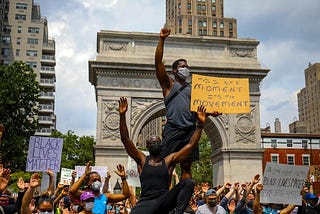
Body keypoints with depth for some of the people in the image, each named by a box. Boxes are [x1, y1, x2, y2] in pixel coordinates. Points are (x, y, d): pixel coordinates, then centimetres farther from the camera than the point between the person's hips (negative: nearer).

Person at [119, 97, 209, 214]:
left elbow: (191, 145, 8)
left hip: (164, 200, 1)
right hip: (146, 203, -1)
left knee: (188, 183, -21)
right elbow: (126, 139, 2)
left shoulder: (169, 160, 13)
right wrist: (122, 115, -8)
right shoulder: (142, 160, 11)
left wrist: (200, 124, -1)